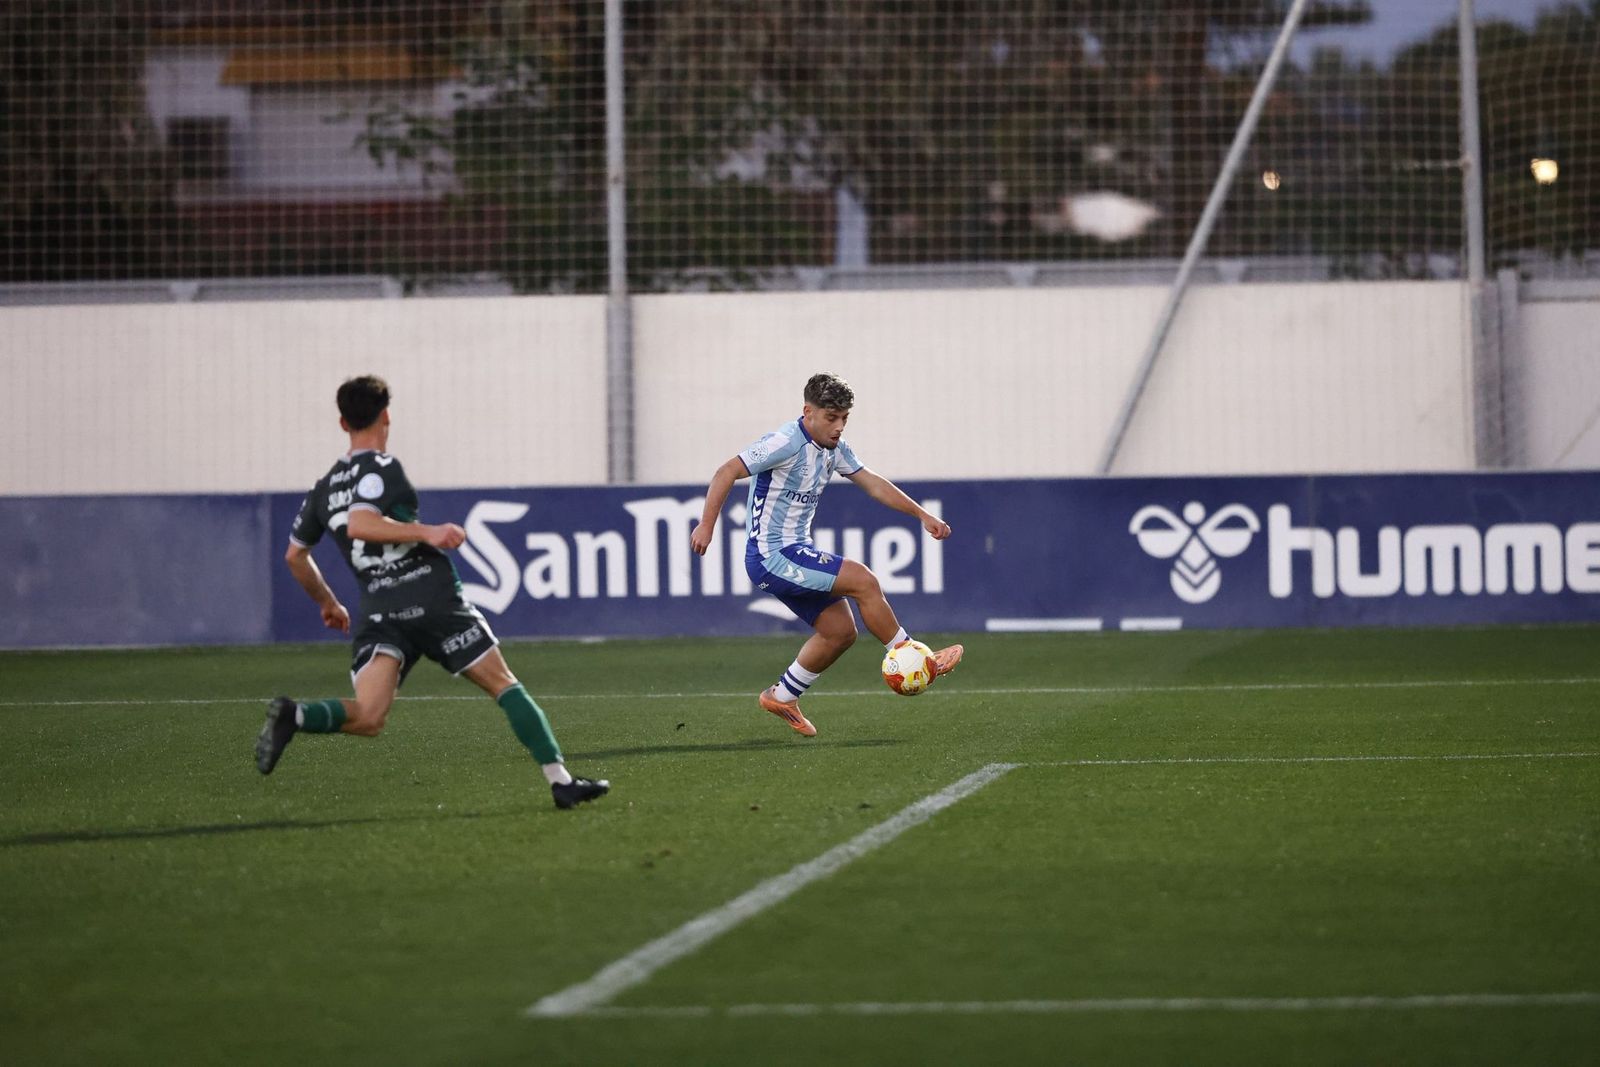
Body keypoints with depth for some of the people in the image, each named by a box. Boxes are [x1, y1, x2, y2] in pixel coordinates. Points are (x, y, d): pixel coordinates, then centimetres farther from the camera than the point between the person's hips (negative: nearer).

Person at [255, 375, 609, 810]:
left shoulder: (324, 489, 18)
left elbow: (295, 555, 27)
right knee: (504, 686, 8)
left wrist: (328, 603, 40)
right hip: (435, 602, -5)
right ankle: (561, 781, 5)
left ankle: (294, 715, -37)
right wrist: (426, 532, -19)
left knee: (367, 718, -10)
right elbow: (359, 524, -20)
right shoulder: (382, 468, -4)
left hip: (378, 611, 5)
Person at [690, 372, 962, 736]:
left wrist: (923, 516, 13)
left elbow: (874, 484, 17)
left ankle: (782, 697, 21)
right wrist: (707, 525, -27)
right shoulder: (787, 442, -19)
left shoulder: (834, 449, 8)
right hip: (772, 555, -10)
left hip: (795, 552, 10)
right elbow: (726, 473, -20)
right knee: (863, 581, -15)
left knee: (840, 631, 8)